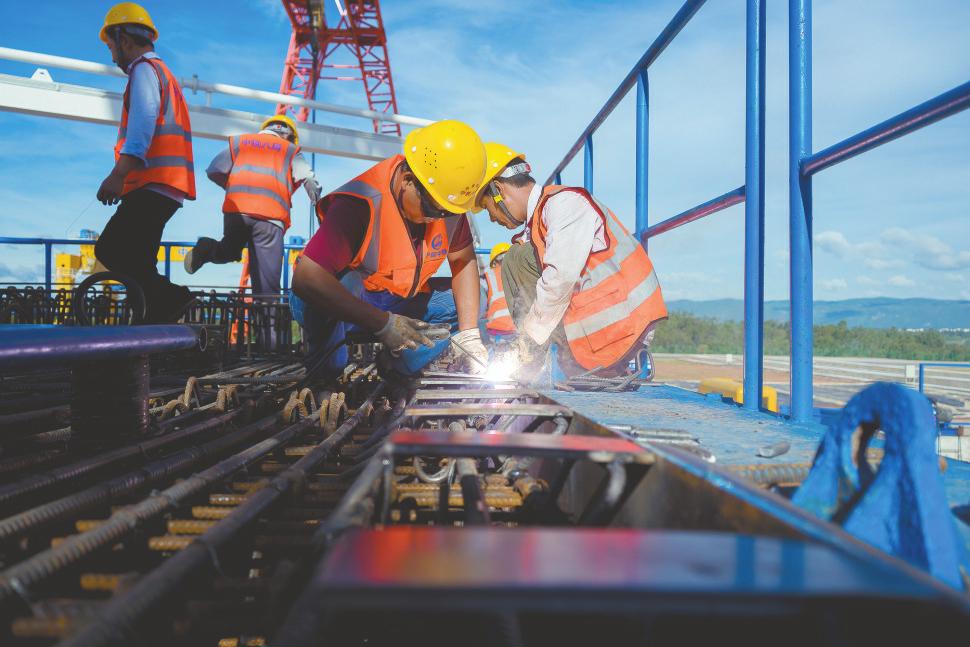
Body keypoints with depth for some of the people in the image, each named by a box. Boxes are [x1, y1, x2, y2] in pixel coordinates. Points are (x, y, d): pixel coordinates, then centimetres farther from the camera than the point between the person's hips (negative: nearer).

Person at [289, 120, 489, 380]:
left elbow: (463, 260, 0)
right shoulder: (360, 205, -31)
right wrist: (383, 324, -36)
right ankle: (323, 367, -13)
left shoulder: (447, 200, -12)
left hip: (401, 301, 6)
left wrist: (468, 336, -10)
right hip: (346, 300, -6)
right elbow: (306, 278, -37)